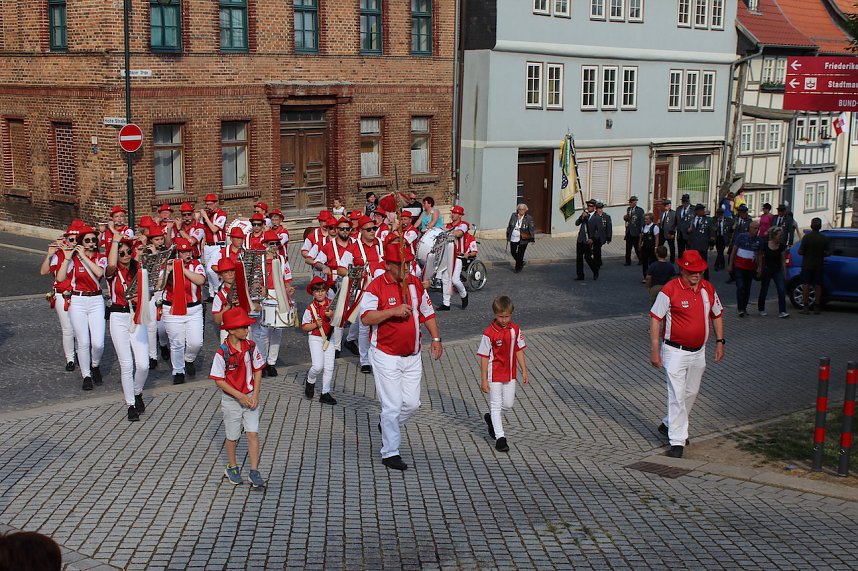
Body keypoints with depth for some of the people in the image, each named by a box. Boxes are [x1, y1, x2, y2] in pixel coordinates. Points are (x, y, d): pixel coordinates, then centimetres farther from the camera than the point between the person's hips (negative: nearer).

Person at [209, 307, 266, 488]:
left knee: (253, 434, -3)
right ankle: (232, 468, 33)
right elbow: (219, 381, -14)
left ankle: (254, 472, 3)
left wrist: (255, 394, -7)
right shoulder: (222, 352, -18)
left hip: (250, 397, 3)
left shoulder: (251, 347, -6)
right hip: (231, 400, -2)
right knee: (232, 437, 12)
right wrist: (240, 396, -17)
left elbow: (258, 370, 3)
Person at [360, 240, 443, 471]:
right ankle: (390, 453, 7)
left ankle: (388, 427, 37)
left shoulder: (415, 284, 7)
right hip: (386, 357, -6)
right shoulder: (376, 287, -12)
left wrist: (436, 338, 9)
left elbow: (427, 312, 17)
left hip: (412, 356, 6)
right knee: (393, 406, -5)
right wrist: (393, 311, -30)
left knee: (412, 403, 8)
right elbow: (366, 317, -21)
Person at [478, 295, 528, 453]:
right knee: (496, 405, 0)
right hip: (494, 375, -5)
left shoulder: (515, 330, -2)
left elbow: (519, 350, 8)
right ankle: (500, 437, 6)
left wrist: (524, 370, 7)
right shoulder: (489, 333, -16)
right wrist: (484, 380, -13)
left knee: (508, 404, 12)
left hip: (510, 374, 5)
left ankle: (491, 418, 40)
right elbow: (484, 357, -13)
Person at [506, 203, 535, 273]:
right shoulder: (514, 216, 4)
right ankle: (521, 262, 34)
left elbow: (532, 229, -5)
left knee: (520, 254, 1)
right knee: (513, 252, 10)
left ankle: (518, 268, 17)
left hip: (523, 240, -4)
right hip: (513, 238, 4)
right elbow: (509, 226, 14)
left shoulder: (529, 218, -7)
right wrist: (508, 236, 16)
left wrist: (532, 239, -11)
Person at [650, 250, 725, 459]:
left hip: (698, 352, 6)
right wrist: (654, 351, -13)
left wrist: (720, 342, 11)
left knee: (691, 393, 17)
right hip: (675, 352, -6)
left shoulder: (708, 289, 2)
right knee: (677, 396, -7)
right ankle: (677, 442, -1)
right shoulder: (669, 290, -15)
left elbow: (717, 315, 17)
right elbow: (655, 320, -11)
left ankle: (669, 425, 37)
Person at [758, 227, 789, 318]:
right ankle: (761, 310, 27)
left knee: (781, 290, -12)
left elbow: (783, 260, 5)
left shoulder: (782, 246, -3)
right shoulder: (765, 245, -9)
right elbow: (761, 258, 0)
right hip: (766, 270, -2)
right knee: (764, 291, 9)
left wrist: (784, 272, 4)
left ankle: (782, 311, -12)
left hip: (778, 270, 2)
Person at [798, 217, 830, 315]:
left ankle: (805, 307, -1)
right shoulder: (824, 239, -4)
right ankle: (817, 307, 9)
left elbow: (800, 252, -11)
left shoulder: (806, 237, -12)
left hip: (807, 266, -2)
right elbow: (827, 253, -2)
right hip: (819, 266, 3)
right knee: (818, 286, 8)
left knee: (806, 286, 1)